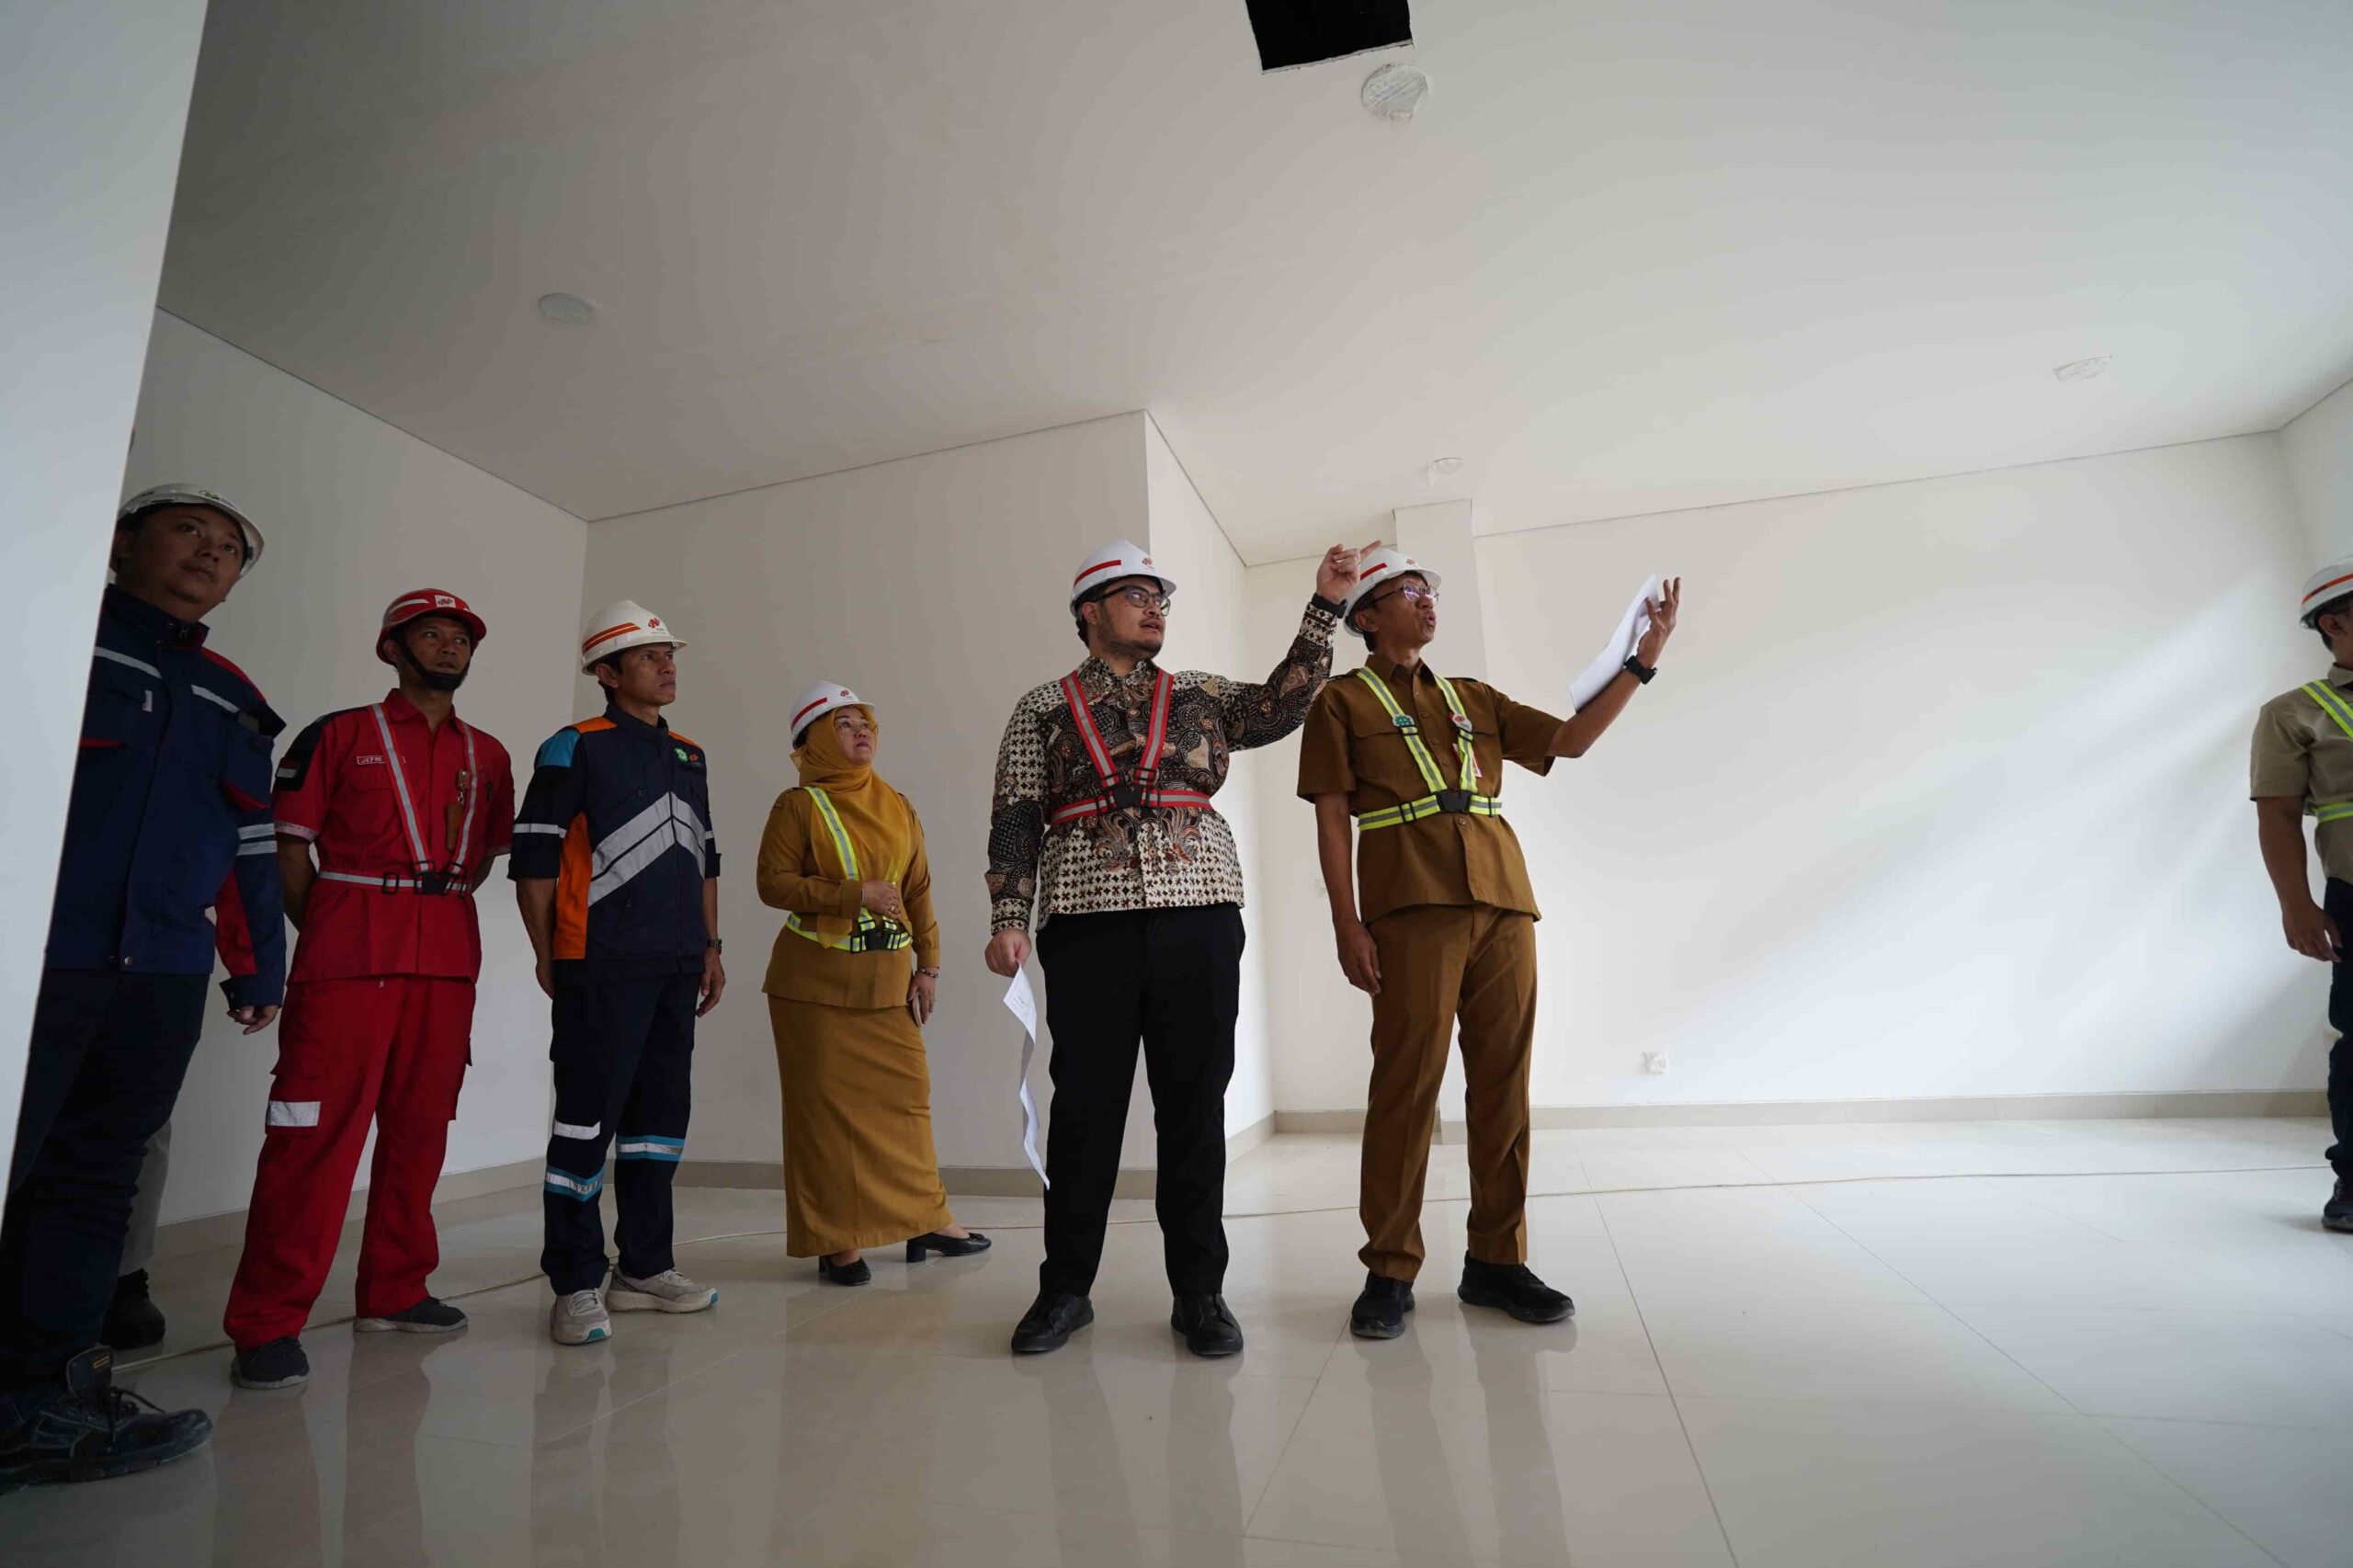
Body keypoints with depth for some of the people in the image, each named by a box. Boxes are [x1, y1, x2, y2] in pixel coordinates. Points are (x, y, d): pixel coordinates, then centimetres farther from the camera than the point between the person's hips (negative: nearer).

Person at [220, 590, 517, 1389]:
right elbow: (289, 845, 2)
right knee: (318, 1129, -6)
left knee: (419, 1127, 9)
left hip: (448, 957, 4)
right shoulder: (339, 735, 5)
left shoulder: (488, 755, 15)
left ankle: (394, 1292, 21)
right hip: (349, 954, -4)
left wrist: (442, 904, 5)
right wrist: (322, 931, -3)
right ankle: (267, 1323, 3)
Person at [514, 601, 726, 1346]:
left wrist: (710, 948, 15)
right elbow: (533, 857, -6)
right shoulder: (575, 749, -3)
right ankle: (575, 1285, 12)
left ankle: (645, 1268, 25)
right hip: (602, 968, -6)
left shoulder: (690, 756, 16)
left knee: (661, 1115, 12)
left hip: (677, 968, 7)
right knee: (587, 1119, -1)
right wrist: (548, 957, -6)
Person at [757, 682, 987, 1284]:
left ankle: (924, 1218, 20)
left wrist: (927, 966, 4)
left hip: (888, 976, 4)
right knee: (827, 1103, 1)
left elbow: (919, 890, 9)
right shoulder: (798, 805, -3)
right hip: (816, 979, -4)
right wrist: (855, 894, -19)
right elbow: (773, 882, -10)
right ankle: (835, 1240, 12)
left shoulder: (898, 808, 10)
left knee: (905, 1092, 7)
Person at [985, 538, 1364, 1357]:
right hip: (1087, 926, -1)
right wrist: (1008, 918, -4)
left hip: (1198, 918, 2)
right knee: (1085, 1105, 5)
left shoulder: (1199, 696, 16)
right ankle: (1066, 1288, 22)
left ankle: (1199, 1291, 18)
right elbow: (1015, 819, 6)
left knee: (1194, 1105, 5)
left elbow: (1281, 705, 3)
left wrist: (1325, 606, -3)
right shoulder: (1043, 708, 11)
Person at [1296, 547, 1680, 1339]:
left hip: (1503, 902, 5)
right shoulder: (1343, 701, 10)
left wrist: (1644, 657, 12)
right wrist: (1346, 924, -9)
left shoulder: (1474, 699, 24)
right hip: (1412, 906, -5)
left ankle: (1496, 1260, 15)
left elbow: (1572, 738, 19)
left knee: (1503, 1080, 4)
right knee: (1407, 1081, -7)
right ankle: (1389, 1272, 4)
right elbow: (1331, 819, 2)